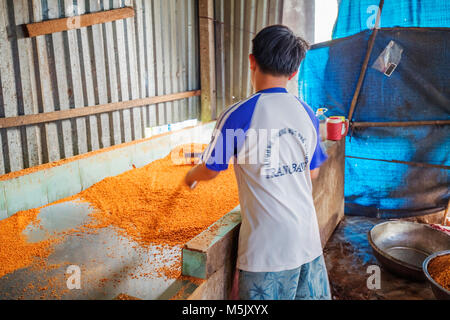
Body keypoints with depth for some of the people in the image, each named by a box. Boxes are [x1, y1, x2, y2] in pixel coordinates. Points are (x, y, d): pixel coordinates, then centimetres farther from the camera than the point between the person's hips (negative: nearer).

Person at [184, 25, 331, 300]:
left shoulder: (237, 116, -15)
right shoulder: (307, 113, 1)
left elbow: (210, 170, -1)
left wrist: (191, 175, 21)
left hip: (267, 246, -4)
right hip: (307, 238, 5)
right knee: (313, 294, 22)